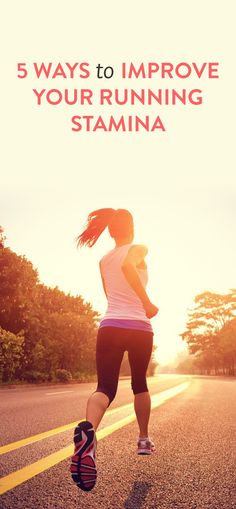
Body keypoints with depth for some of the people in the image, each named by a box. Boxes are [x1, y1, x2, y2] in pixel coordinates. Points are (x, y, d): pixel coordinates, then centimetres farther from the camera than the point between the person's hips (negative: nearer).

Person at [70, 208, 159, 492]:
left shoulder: (103, 261, 15)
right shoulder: (138, 249, -1)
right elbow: (127, 265, -25)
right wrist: (147, 302, -20)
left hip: (110, 326, 3)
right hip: (139, 327, -2)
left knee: (105, 387, -9)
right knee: (140, 383, 21)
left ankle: (88, 428, -40)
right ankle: (144, 439, 30)